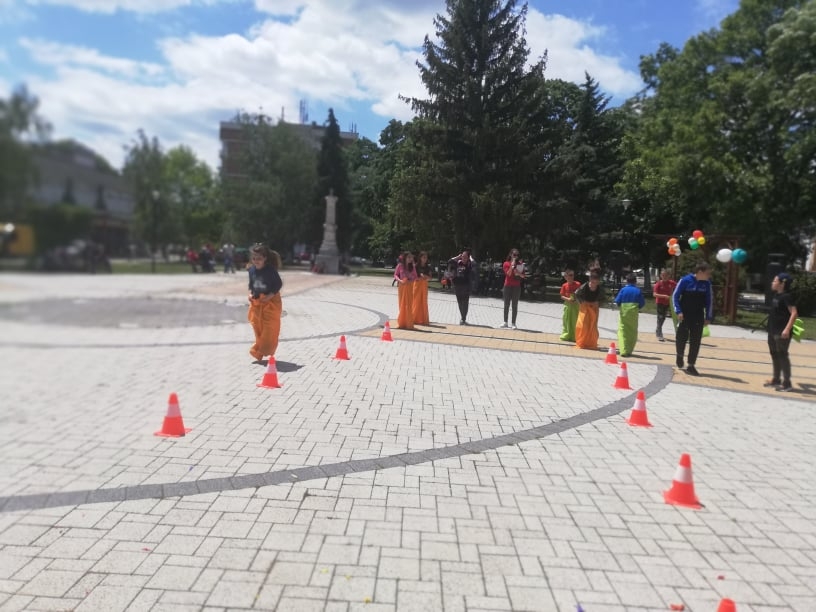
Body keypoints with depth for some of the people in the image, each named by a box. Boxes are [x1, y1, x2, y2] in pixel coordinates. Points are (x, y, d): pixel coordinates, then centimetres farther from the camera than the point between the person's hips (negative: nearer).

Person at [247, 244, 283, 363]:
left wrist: (270, 296, -21)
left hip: (271, 303, -5)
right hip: (256, 303, 5)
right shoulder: (251, 270, 0)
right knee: (258, 330, 12)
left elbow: (279, 284, -14)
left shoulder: (270, 270, -18)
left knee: (270, 330, -3)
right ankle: (260, 354, 24)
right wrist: (250, 294, -3)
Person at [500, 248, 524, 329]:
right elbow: (508, 274, -11)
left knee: (515, 305, -1)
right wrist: (512, 265, -16)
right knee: (506, 305, 5)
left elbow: (523, 276, 3)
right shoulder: (506, 264, 1)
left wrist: (518, 273, -15)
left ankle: (513, 323, 2)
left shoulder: (520, 264, 6)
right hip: (507, 286, 0)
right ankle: (505, 322, 13)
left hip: (516, 286, 1)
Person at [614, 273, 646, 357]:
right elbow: (642, 303, -2)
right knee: (632, 332, 13)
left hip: (624, 313, -1)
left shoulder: (623, 290, -3)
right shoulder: (638, 291, 0)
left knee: (622, 331, 0)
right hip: (634, 314, 1)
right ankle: (629, 351, 16)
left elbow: (617, 301, -5)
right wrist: (639, 308, 16)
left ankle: (623, 351, -12)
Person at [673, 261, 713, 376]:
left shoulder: (707, 283, -1)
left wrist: (708, 317, 5)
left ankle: (691, 366, 8)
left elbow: (709, 300, 7)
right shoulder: (685, 280, -12)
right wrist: (678, 311, -15)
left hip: (698, 317, 3)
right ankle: (680, 355, 32)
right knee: (681, 338, 0)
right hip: (684, 315, -3)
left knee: (695, 342, 1)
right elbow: (675, 296, -7)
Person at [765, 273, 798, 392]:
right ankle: (776, 380, 26)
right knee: (774, 355, 15)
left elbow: (794, 313, -21)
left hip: (782, 333, -9)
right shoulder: (776, 295, 11)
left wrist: (787, 329, -27)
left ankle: (787, 383, 2)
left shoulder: (786, 297, -14)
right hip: (773, 331, 9)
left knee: (783, 355, -4)